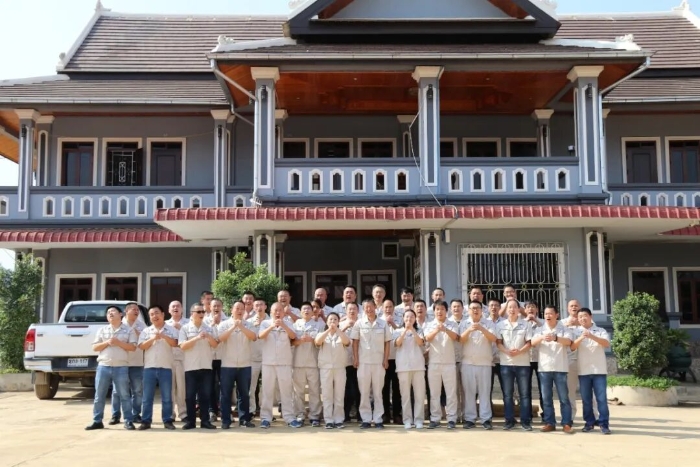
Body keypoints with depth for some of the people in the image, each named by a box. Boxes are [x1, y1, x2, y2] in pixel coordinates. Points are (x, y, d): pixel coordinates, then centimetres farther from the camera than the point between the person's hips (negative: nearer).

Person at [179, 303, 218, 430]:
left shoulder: (209, 328, 9)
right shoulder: (185, 328, 1)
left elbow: (215, 345, 4)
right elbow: (182, 346, -9)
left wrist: (208, 336, -14)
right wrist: (197, 338, -19)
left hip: (206, 366, 2)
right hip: (191, 367, -2)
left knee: (205, 395, 4)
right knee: (190, 395, 2)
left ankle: (205, 420, 10)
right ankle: (191, 421, 9)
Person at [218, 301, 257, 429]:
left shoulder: (248, 325, 8)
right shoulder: (224, 324, 3)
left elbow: (254, 337, -9)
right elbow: (220, 338, -12)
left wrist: (241, 326, -18)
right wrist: (233, 327, -18)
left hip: (245, 365, 2)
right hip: (227, 365, -2)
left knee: (244, 394, 6)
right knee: (226, 394, 1)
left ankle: (244, 419, 13)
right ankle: (225, 421, 7)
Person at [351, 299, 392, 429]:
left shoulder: (383, 323, 3)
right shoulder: (359, 323, 2)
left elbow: (387, 343, 5)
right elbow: (355, 342, 4)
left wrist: (386, 359, 0)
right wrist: (355, 358, -3)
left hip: (379, 362, 0)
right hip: (363, 362, 0)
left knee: (378, 391, 5)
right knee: (364, 392, 3)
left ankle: (378, 419, 10)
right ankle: (366, 419, 9)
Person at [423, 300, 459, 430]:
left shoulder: (451, 325, 5)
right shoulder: (429, 325, 6)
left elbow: (455, 337, -13)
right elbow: (427, 338, -12)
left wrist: (445, 329, -34)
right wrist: (436, 330, -33)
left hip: (449, 363, -1)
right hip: (433, 363, 1)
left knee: (451, 392, 1)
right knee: (434, 393, 5)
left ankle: (451, 419, 6)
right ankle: (435, 419, 11)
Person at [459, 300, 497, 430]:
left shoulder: (489, 323, 6)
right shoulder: (464, 323, 9)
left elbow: (493, 339, -8)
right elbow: (461, 340, -3)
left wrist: (482, 329, -22)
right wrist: (469, 330, -20)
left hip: (484, 363, -1)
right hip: (467, 362, 1)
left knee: (485, 391, 0)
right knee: (469, 391, 1)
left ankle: (486, 419, 3)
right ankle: (469, 419, 5)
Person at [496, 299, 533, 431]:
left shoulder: (525, 325, 4)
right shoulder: (500, 325, 6)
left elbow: (529, 343, 0)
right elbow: (498, 343, 2)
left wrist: (519, 351, -17)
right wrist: (507, 351, -16)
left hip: (523, 363, -1)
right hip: (506, 363, 1)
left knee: (524, 393, 1)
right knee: (507, 393, 4)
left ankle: (525, 420, 7)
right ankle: (509, 420, 10)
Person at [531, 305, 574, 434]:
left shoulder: (564, 328, 4)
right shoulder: (540, 329, 9)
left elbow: (568, 342, -14)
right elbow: (533, 343, -6)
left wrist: (555, 338, -34)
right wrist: (542, 338, -29)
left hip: (560, 368, -2)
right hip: (544, 368, 2)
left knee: (564, 397, 0)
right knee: (546, 398, 5)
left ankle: (567, 424, 5)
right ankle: (549, 423, 11)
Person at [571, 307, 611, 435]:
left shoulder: (600, 331, 5)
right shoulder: (576, 332, 7)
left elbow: (607, 343, -12)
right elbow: (572, 347, -7)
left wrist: (592, 336, -26)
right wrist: (581, 338, -26)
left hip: (599, 370, -1)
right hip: (583, 371, 1)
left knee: (602, 398, -3)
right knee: (586, 399, 5)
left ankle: (604, 424, 1)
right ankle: (589, 423, 13)